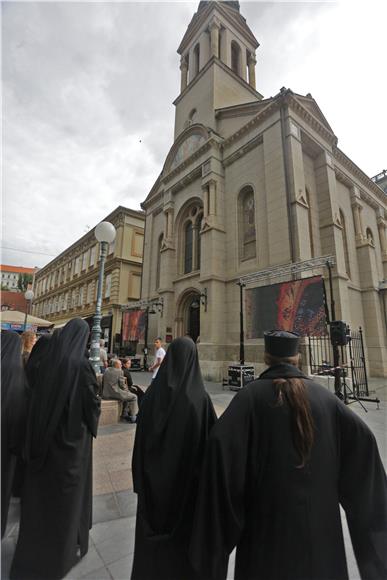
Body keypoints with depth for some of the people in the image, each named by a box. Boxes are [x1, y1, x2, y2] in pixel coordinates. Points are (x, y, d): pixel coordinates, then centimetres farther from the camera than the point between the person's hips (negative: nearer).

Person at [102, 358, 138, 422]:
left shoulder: (106, 370, 10)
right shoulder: (119, 371, -10)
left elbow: (103, 383, 18)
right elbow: (122, 385, -10)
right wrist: (126, 390, 11)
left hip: (105, 394, 9)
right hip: (115, 394, -8)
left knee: (126, 395, 29)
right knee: (134, 397, 5)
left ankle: (124, 414, 30)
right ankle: (133, 417, 5)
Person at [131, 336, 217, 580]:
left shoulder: (153, 392, -14)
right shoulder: (200, 398, -22)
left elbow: (140, 438, -4)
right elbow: (212, 440, -15)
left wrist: (141, 476, 9)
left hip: (154, 476, 3)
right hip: (187, 477, -2)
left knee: (151, 535, 24)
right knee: (183, 533, 21)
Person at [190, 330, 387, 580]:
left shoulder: (250, 394, -13)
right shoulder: (323, 395, -2)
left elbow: (221, 442, -26)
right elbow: (362, 438, -10)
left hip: (267, 514, -2)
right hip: (319, 514, 3)